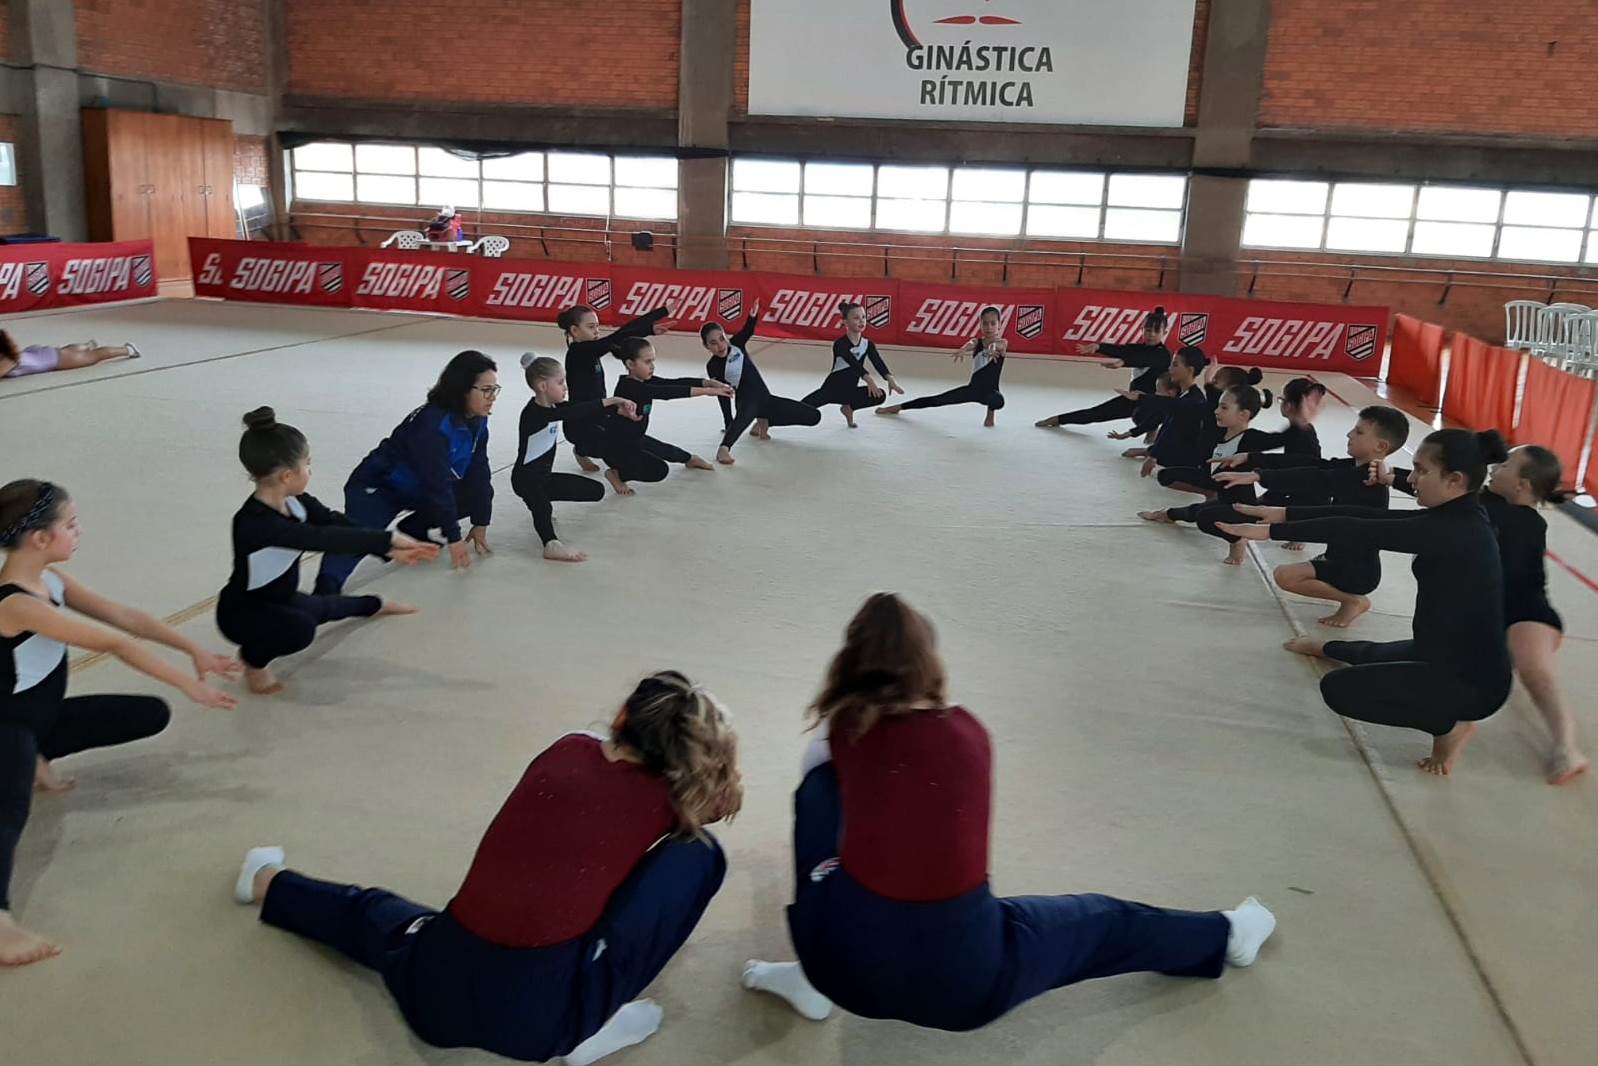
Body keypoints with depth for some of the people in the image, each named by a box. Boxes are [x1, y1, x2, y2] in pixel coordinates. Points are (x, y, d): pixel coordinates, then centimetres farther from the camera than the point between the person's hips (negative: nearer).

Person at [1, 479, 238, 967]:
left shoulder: (49, 578, -3)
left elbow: (123, 615, -3)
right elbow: (115, 644, -31)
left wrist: (194, 650, -10)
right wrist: (189, 684, -30)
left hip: (45, 715, 9)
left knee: (153, 714, 8)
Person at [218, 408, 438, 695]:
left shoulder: (294, 500, -11)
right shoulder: (255, 522, -37)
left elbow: (335, 523, -10)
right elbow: (324, 538, -42)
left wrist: (390, 549, -22)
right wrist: (389, 539, -38)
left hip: (279, 598, 8)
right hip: (243, 611, -8)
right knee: (300, 628, -36)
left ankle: (376, 604, 64)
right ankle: (254, 658, -7)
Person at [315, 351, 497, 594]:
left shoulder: (476, 421, -5)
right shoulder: (432, 424, -30)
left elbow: (478, 472, 2)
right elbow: (437, 484, -29)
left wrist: (480, 524, 3)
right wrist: (453, 537, -24)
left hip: (417, 491, 8)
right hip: (378, 488, -8)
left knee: (480, 493, 0)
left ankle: (412, 531, 13)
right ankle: (326, 589, -52)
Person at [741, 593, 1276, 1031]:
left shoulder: (844, 726, 0)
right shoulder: (970, 732, 5)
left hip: (852, 962, -1)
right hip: (964, 977, 1)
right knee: (1098, 923, 26)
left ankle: (814, 979, 18)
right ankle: (1226, 934, 50)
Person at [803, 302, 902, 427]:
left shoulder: (867, 344, -2)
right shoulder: (840, 344, -18)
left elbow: (878, 363, -17)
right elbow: (854, 363, -34)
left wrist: (890, 379, -37)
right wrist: (869, 380, -50)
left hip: (850, 391, 5)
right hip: (831, 388, -5)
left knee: (880, 394, -18)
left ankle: (848, 408, 4)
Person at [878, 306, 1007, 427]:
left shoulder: (1003, 343, -6)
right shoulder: (976, 342, 1)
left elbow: (997, 345, -32)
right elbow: (969, 346, -25)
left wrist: (992, 346, -60)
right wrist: (962, 351, -52)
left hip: (991, 391, -3)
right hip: (972, 389, 3)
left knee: (998, 401, -39)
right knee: (935, 400, 3)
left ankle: (990, 415, -3)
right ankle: (898, 407, 21)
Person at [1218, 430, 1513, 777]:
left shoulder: (1453, 530, -26)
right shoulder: (1458, 519, 2)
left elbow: (1359, 532, -27)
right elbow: (1364, 516, 1)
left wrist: (1270, 532, -24)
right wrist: (1284, 514, 0)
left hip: (1473, 681, -10)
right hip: (1457, 656, 10)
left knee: (1340, 688, -12)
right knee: (1368, 656, 33)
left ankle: (1449, 723, -2)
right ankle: (1327, 648, 66)